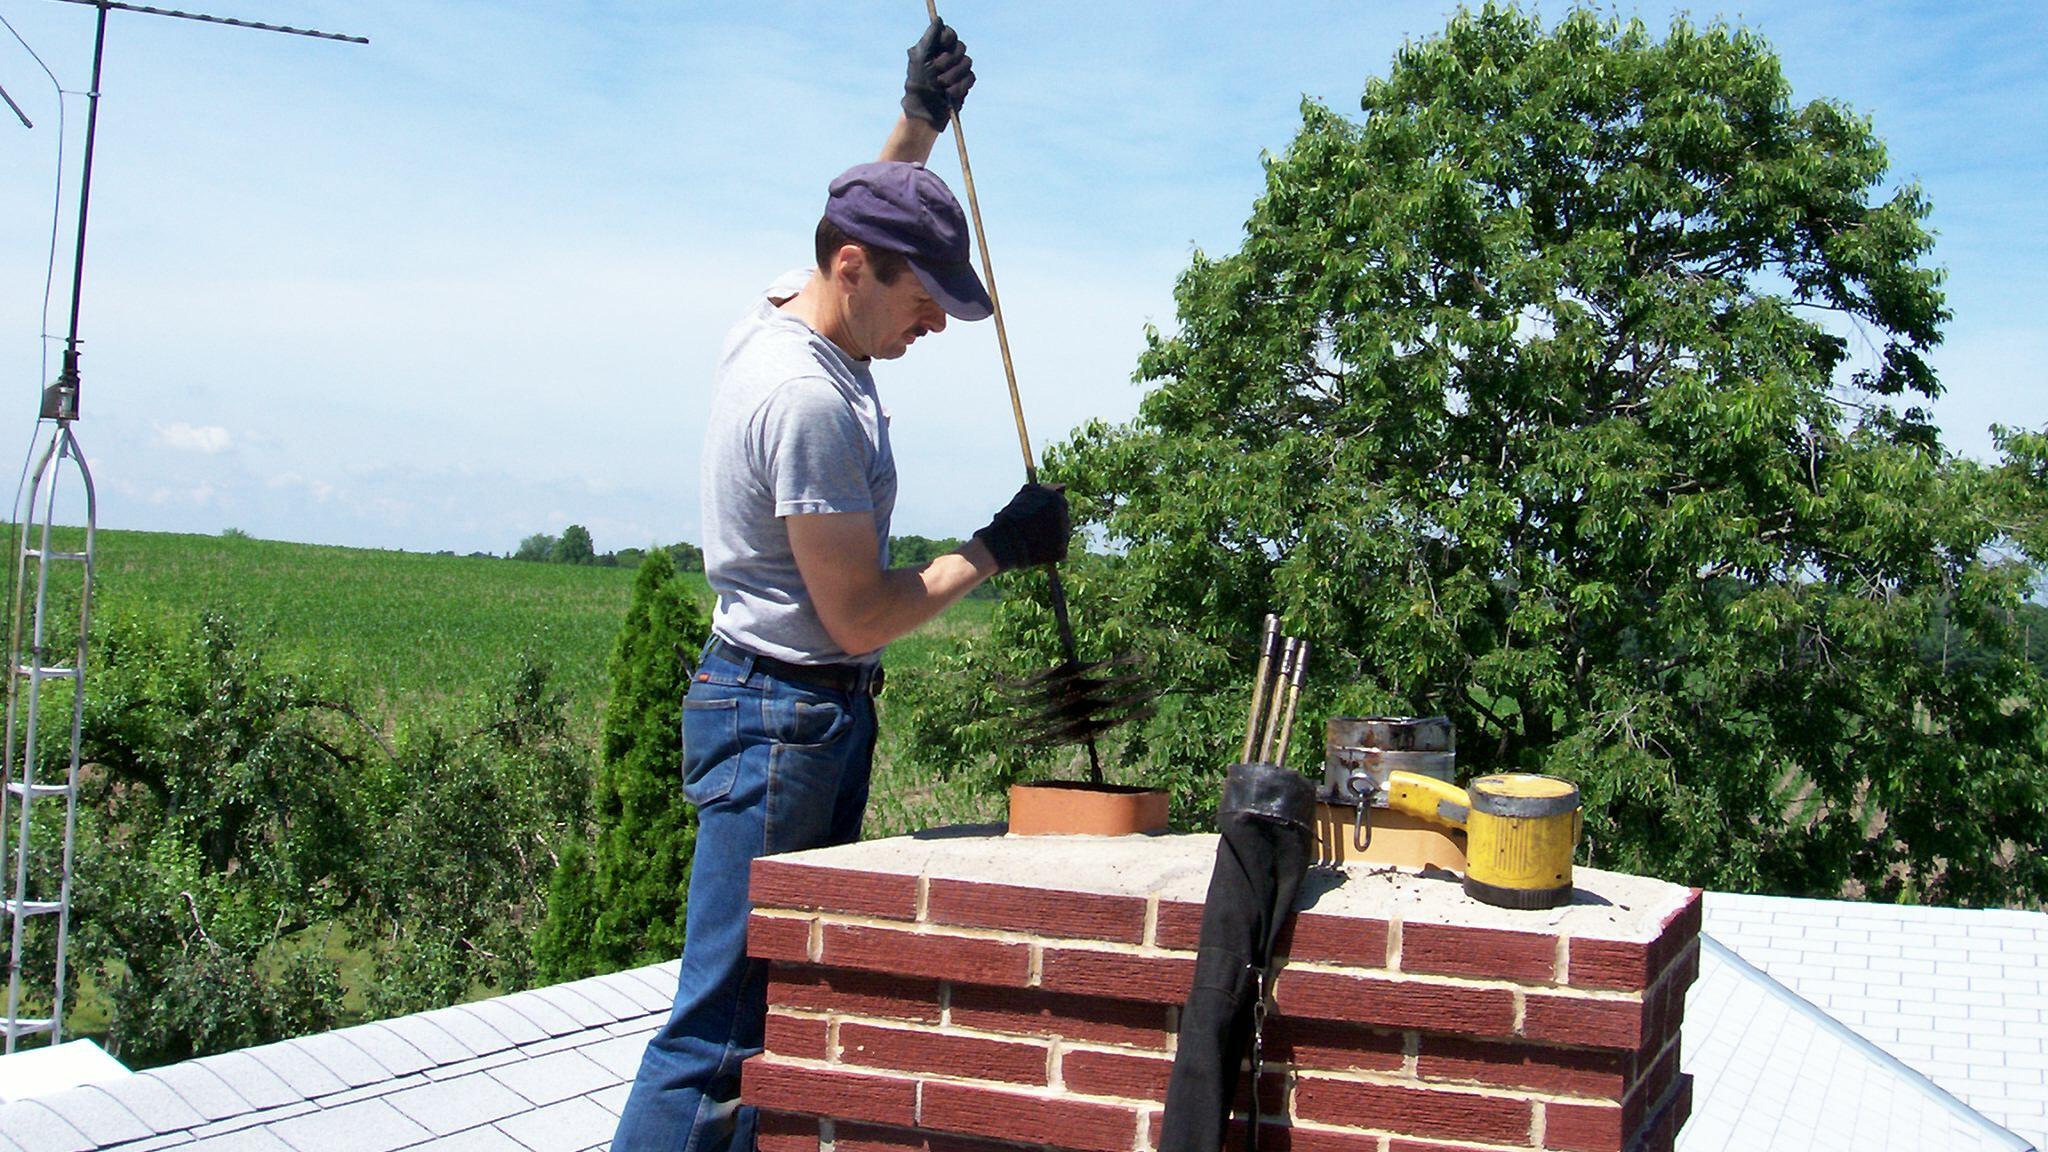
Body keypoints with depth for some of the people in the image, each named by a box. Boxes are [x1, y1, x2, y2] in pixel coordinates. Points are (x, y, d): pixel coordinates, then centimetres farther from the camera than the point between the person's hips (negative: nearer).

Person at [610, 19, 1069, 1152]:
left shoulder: (782, 312, 8)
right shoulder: (810, 399, -21)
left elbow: (866, 214, 32)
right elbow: (858, 616, -19)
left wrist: (921, 119, 19)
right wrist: (995, 549, -7)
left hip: (787, 709, 11)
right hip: (788, 715, -11)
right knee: (721, 1033, -8)